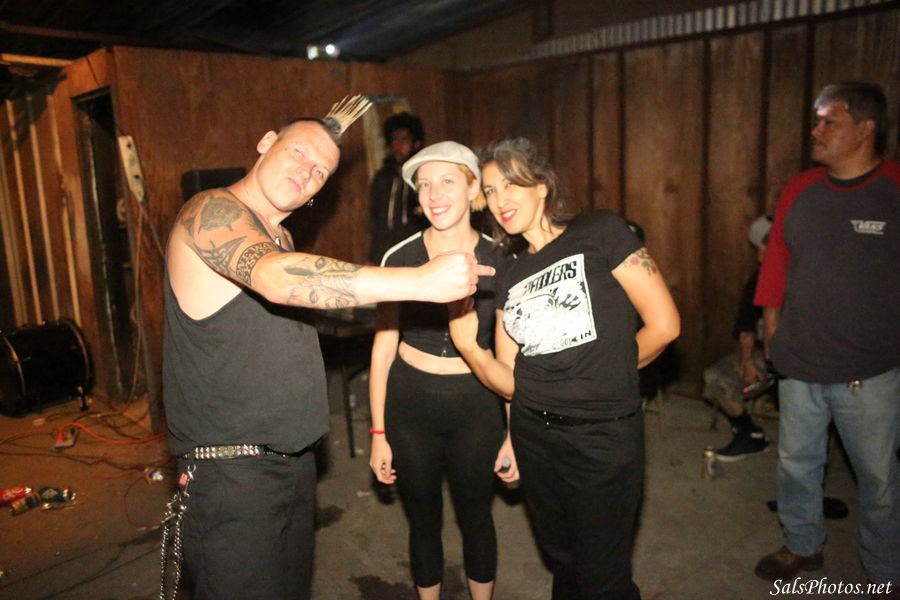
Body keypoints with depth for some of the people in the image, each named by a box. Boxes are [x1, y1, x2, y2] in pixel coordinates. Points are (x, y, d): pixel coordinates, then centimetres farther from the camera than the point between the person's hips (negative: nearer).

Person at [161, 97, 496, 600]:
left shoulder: (281, 236, 10)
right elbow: (276, 278, -36)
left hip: (293, 460, 9)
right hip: (232, 472, -9)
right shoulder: (211, 210, -16)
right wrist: (422, 281, -40)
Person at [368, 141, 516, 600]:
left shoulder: (499, 262, -7)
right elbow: (383, 346, -2)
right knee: (423, 520, 15)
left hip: (476, 405, 0)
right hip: (410, 403, 0)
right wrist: (378, 432, 0)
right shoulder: (400, 258, -7)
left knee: (475, 516, 16)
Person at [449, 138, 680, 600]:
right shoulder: (508, 276, 7)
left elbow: (663, 325, -11)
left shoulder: (600, 233, -9)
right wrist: (468, 345, -14)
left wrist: (609, 372, 3)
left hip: (603, 434, -5)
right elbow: (510, 383, 3)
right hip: (533, 432, 5)